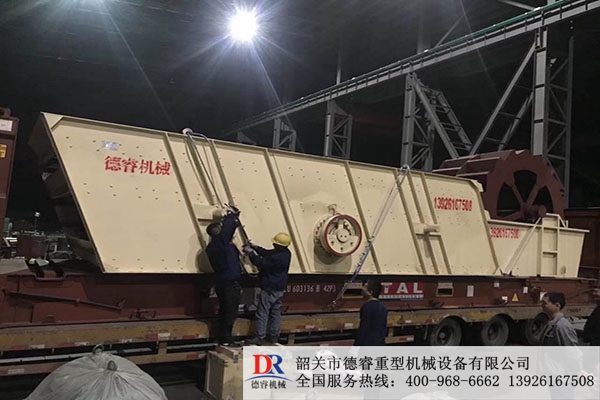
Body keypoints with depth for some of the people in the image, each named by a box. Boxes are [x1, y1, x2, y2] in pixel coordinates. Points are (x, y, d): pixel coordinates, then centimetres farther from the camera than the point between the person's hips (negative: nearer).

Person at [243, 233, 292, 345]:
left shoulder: (277, 257, -29)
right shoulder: (285, 253, 3)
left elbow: (261, 263, -20)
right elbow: (267, 253, 11)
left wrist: (250, 252, -11)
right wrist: (255, 247, 1)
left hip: (269, 289, -10)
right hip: (279, 289, 10)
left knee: (262, 313, 0)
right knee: (276, 312, 16)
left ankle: (260, 337, 4)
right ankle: (274, 336, 23)